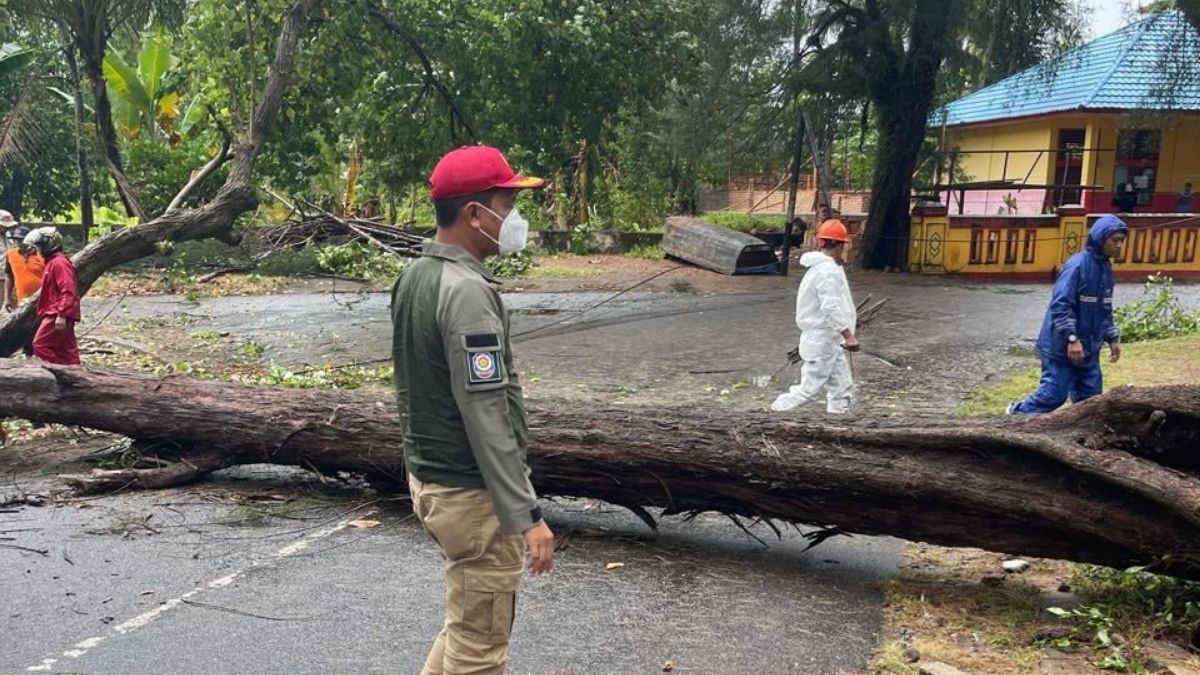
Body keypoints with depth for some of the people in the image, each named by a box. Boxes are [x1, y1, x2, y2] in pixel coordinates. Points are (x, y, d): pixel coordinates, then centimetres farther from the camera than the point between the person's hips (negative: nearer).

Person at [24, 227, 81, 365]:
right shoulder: (52, 262, 19)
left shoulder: (59, 263, -14)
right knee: (66, 349, 8)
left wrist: (61, 315, -25)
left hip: (57, 315, -10)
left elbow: (68, 291, -22)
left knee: (40, 345, -8)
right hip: (54, 314, 10)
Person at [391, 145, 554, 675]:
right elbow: (486, 418, -25)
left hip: (428, 477, 9)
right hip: (472, 493, -9)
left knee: (467, 625, 25)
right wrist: (526, 514, -21)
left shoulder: (415, 277, 7)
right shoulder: (467, 292, -23)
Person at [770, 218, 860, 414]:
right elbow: (831, 308, -26)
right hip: (822, 341, -10)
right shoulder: (829, 271, -18)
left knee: (842, 388, 10)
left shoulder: (821, 267, 13)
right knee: (809, 388, -4)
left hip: (831, 341, 10)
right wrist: (849, 336, -26)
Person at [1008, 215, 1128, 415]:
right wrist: (1072, 338, -26)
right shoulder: (1078, 265, -17)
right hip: (1062, 347, -9)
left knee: (1090, 398, 9)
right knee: (1055, 394, -5)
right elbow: (1060, 305, -23)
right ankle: (1016, 416, 15)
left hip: (1088, 349, 9)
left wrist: (1113, 338, 15)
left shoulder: (1106, 269, 11)